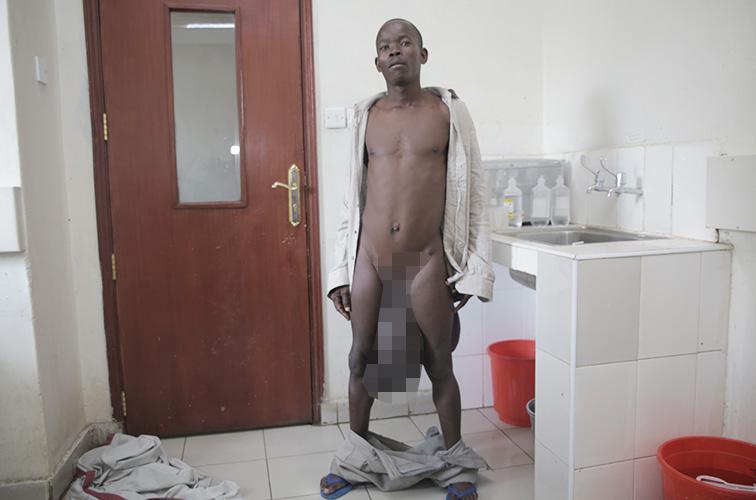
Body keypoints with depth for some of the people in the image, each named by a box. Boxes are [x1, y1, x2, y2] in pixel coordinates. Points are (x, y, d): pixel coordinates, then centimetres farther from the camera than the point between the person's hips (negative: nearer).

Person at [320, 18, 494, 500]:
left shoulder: (449, 110, 1)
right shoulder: (365, 115, 7)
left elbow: (474, 192, 0)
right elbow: (352, 197, 8)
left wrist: (475, 268, -5)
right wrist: (340, 270, 5)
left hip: (426, 261, -2)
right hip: (369, 259, 3)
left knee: (439, 364, 8)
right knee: (362, 359, 13)